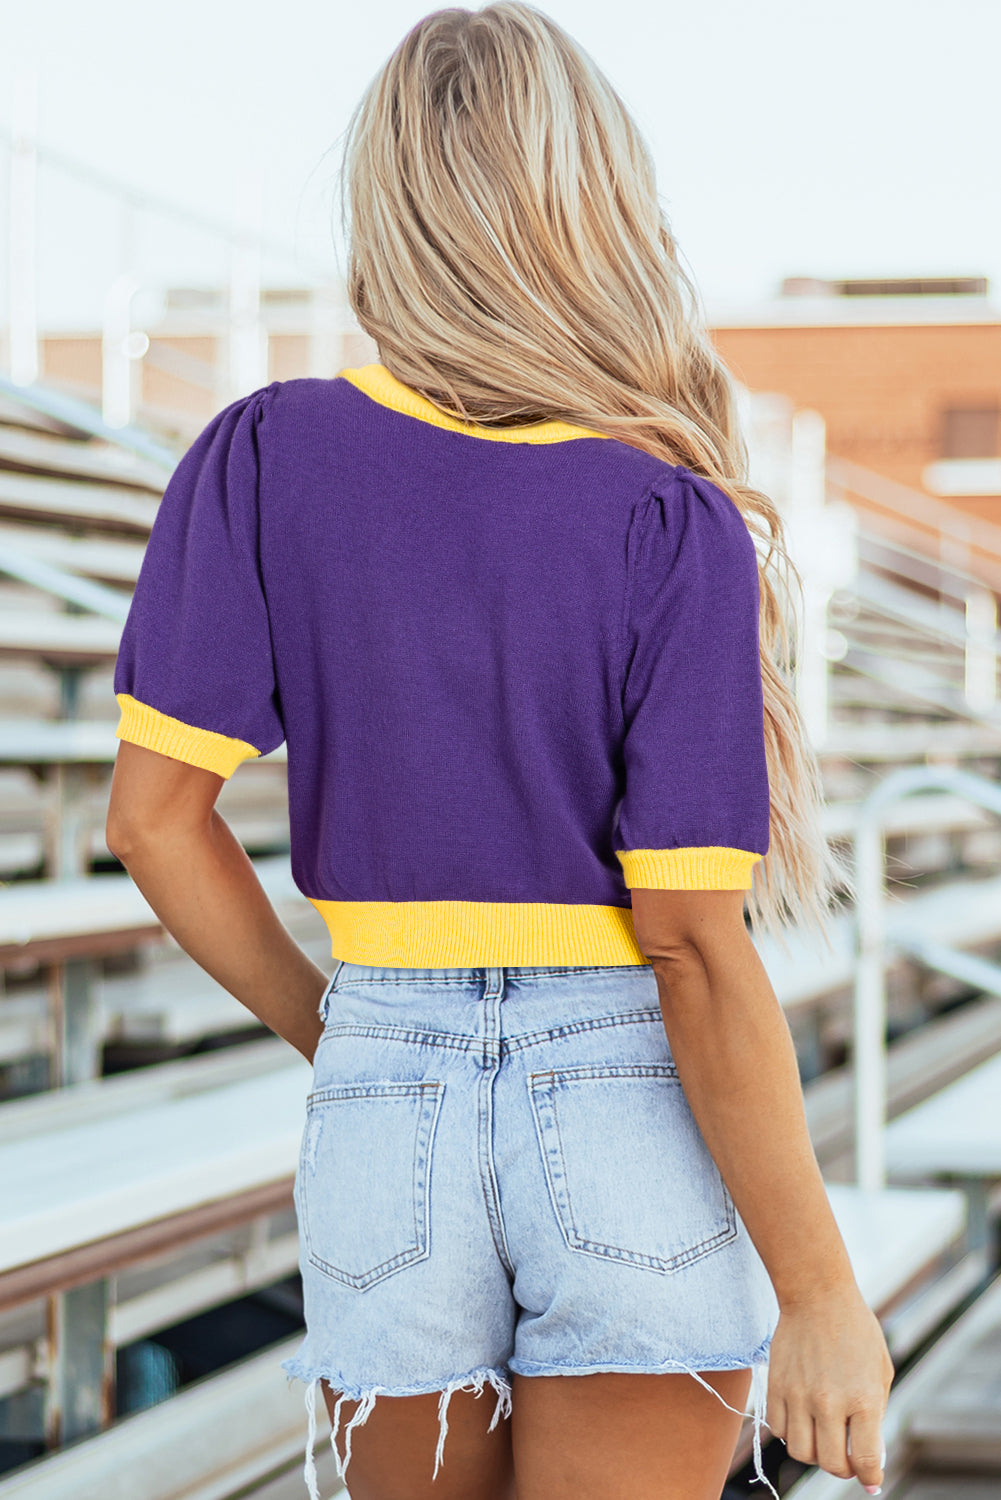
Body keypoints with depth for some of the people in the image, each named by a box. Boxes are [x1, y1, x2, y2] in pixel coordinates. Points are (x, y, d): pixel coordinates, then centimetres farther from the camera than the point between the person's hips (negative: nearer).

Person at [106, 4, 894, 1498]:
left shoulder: (259, 460, -4)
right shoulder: (678, 525, -11)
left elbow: (153, 813, -5)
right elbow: (696, 946, -14)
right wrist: (822, 1295, -8)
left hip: (387, 1124, 3)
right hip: (642, 1139, -3)